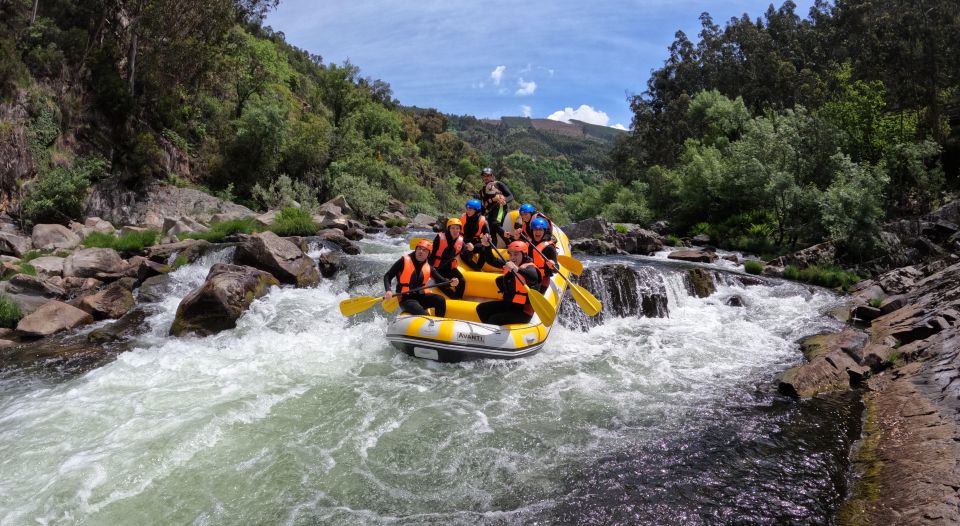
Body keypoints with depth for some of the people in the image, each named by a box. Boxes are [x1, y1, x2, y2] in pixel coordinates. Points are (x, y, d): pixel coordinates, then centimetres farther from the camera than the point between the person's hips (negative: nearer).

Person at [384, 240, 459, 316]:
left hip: (422, 296, 5)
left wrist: (451, 282, -15)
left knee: (440, 299, -20)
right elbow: (387, 276, -7)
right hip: (406, 298, -5)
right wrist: (388, 291, -25)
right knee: (422, 314, -31)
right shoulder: (404, 261, -7)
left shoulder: (428, 267, 6)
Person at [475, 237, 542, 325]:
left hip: (523, 310, -8)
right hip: (508, 304, 8)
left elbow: (534, 277, -42)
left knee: (494, 319, -24)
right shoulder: (508, 264, 5)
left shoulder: (529, 267, -18)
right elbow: (491, 261, 9)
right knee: (481, 308, 4)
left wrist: (517, 269, -59)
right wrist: (487, 246, -9)